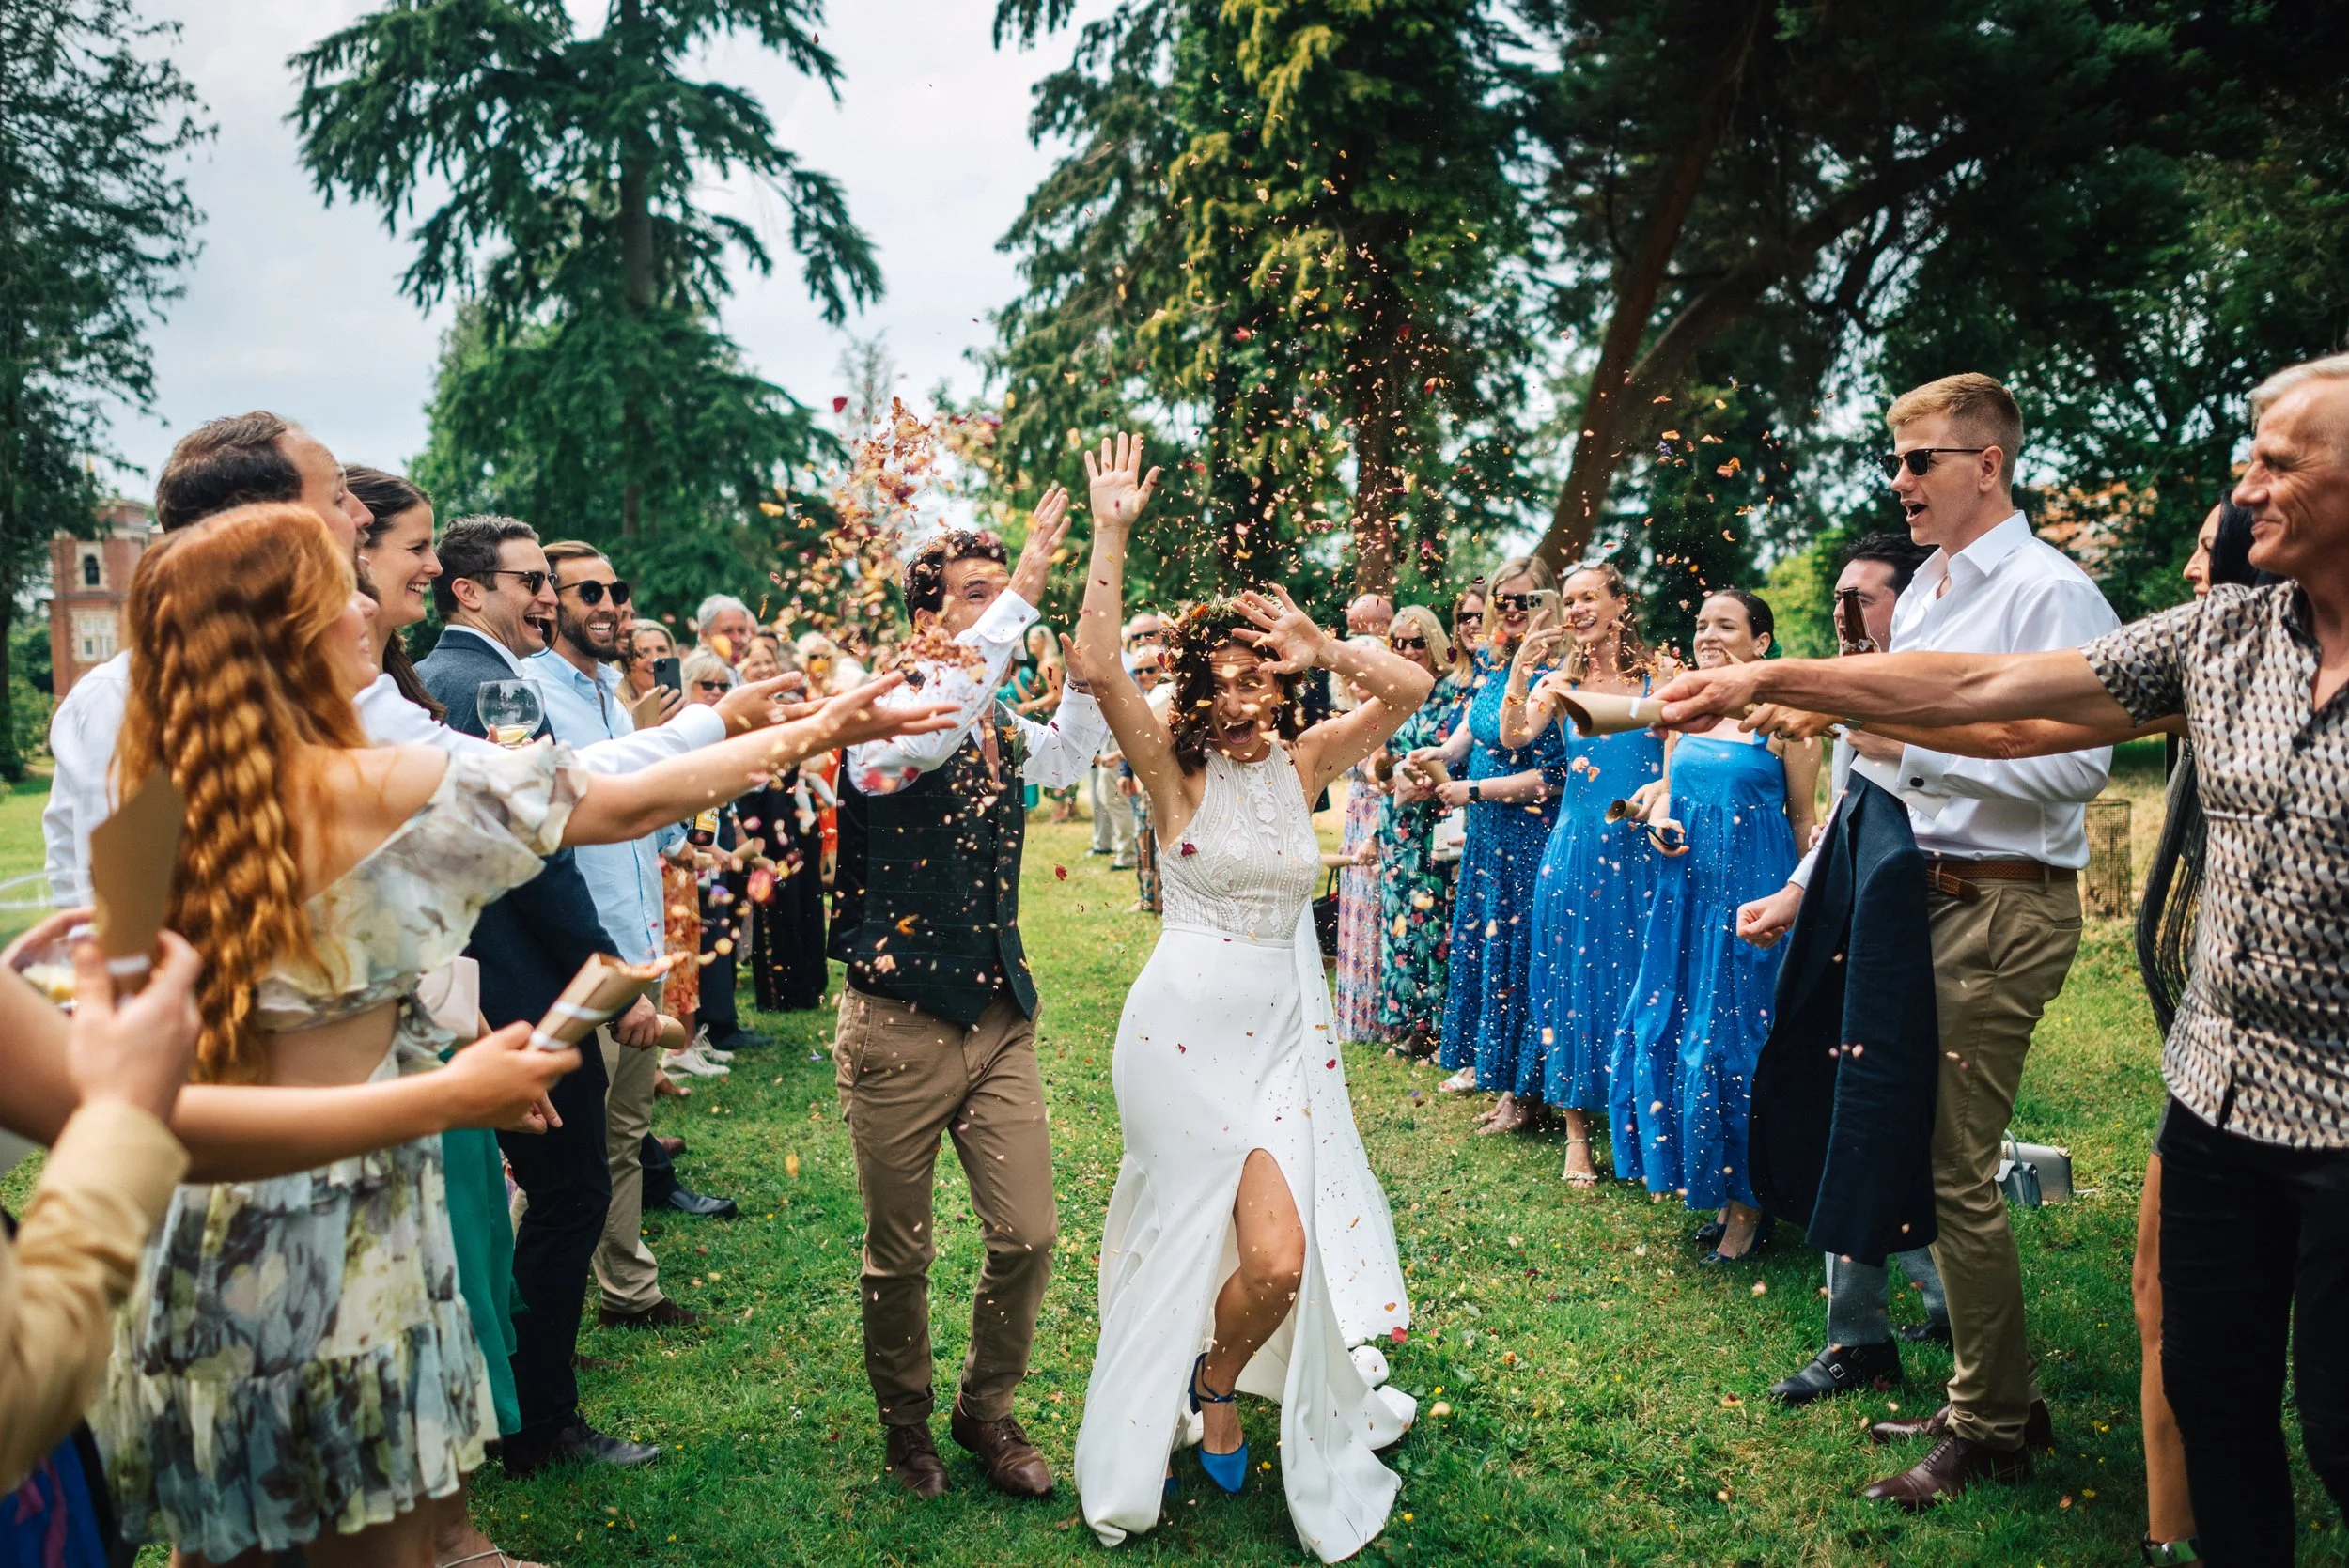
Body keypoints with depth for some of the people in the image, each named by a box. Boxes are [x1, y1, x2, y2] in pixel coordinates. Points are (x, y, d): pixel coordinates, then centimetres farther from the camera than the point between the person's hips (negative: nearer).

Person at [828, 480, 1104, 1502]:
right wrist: (1024, 592, -36)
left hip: (999, 1017, 5)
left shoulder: (1005, 728, 10)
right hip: (899, 1023, -5)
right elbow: (932, 725, -32)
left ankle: (986, 1410, 28)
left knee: (1026, 1237, 5)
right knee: (899, 1256, 9)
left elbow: (1071, 750, -2)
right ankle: (906, 1421, 33)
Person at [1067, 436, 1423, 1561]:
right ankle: (1213, 1388, 23)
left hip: (1286, 1031, 4)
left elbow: (1411, 689, 3)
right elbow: (1095, 667, -19)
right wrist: (1111, 530, -18)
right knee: (1274, 1253, -8)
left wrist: (1322, 649, -8)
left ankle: (1220, 1385, 29)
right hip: (1188, 1028, -4)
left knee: (1287, 1256, -2)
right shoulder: (1176, 770, -4)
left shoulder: (1302, 765, 8)